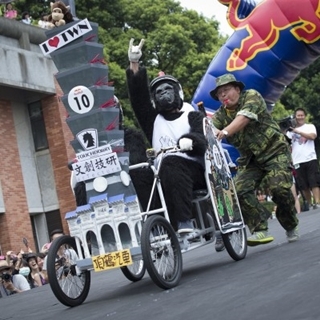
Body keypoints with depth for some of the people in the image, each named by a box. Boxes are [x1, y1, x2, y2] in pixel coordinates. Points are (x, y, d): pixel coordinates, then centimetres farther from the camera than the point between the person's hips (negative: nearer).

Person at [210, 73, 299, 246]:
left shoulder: (252, 96, -10)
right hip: (250, 159, 5)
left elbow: (243, 118, -30)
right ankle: (260, 230, -14)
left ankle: (291, 227, 4)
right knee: (239, 190, -19)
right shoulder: (220, 115, 4)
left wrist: (225, 132, -48)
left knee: (279, 188, -22)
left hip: (275, 151, -5)